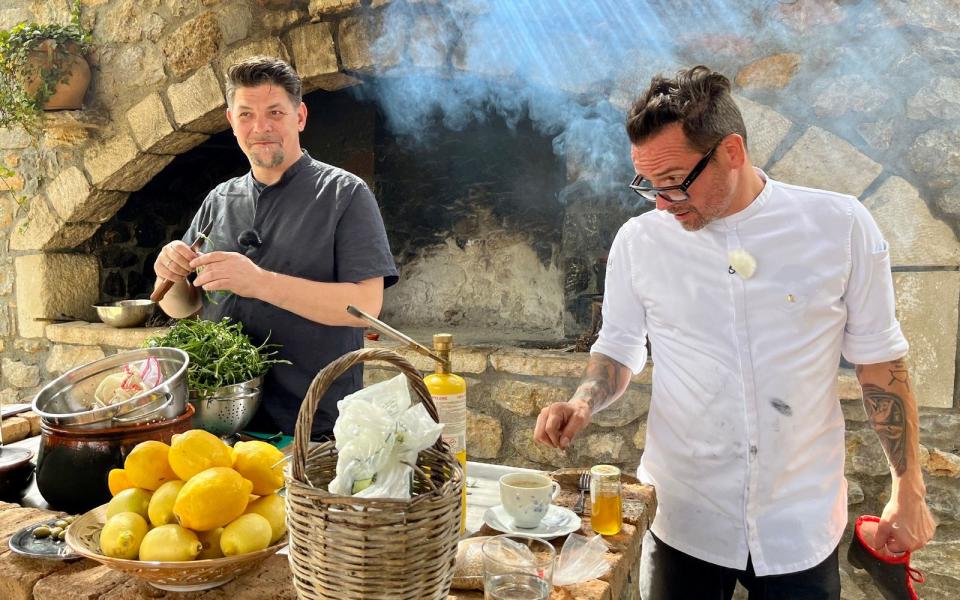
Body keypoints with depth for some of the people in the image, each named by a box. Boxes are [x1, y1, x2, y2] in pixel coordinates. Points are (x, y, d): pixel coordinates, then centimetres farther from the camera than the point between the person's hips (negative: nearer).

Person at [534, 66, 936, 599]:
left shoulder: (840, 225, -8)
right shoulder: (638, 241, -6)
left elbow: (878, 359, 1)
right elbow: (619, 351, 6)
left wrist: (909, 490, 4)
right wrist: (584, 403, -14)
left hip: (802, 528, 0)